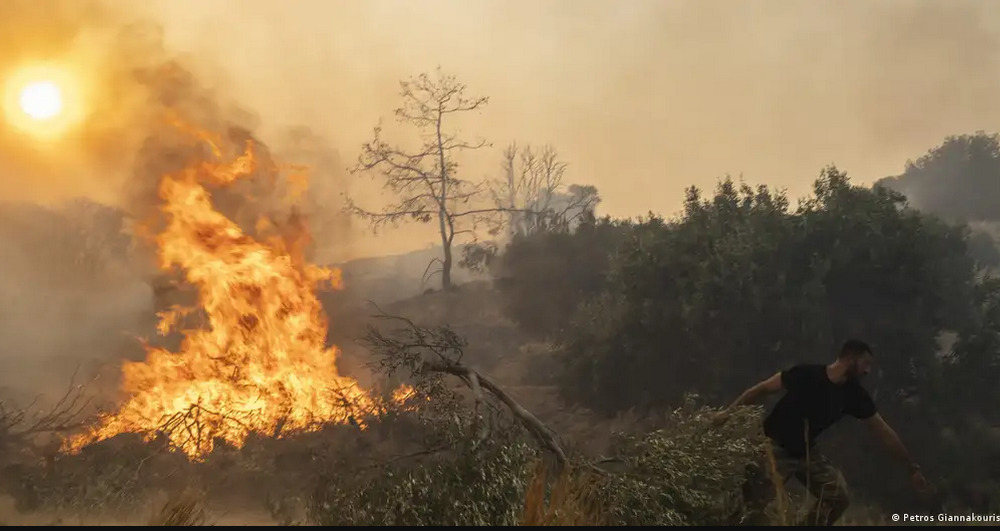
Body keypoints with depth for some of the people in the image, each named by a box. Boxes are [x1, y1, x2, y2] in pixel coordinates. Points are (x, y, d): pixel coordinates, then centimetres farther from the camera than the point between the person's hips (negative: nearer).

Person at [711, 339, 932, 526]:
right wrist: (729, 411, -12)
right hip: (775, 448, -6)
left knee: (838, 494, -9)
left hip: (806, 452, 6)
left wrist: (912, 468, 2)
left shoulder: (855, 395, -7)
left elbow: (884, 432, -1)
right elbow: (763, 388, -10)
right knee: (758, 504, -16)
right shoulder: (806, 374, -20)